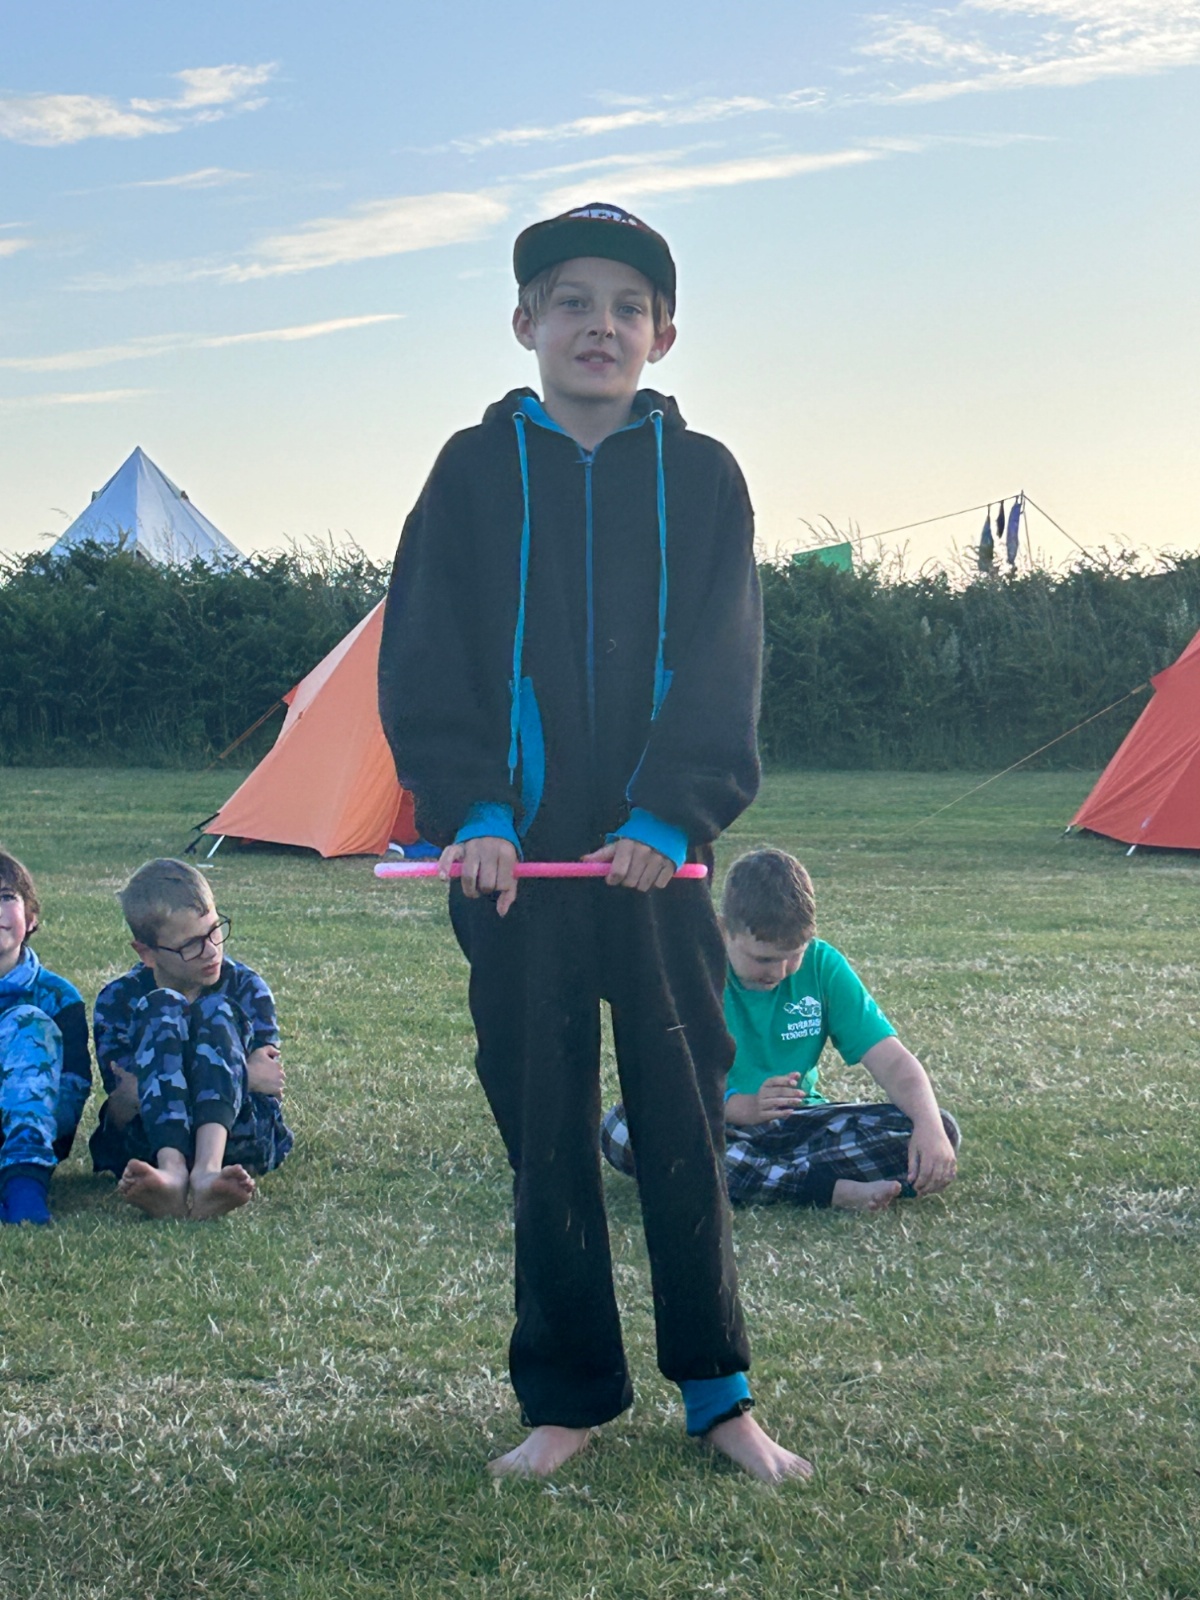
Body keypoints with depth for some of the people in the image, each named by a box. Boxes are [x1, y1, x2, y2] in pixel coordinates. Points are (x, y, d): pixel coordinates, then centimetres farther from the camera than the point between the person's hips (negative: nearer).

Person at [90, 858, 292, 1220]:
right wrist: (238, 1076, -20)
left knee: (215, 1011, -20)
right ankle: (171, 1171, -48)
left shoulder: (246, 989, 3)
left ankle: (208, 1169, -48)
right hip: (146, 1143, -1)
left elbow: (266, 1080, -7)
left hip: (237, 1139, 1)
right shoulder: (118, 1000, 0)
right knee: (161, 1008, -21)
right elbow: (120, 1109, -10)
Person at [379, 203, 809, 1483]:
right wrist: (472, 808, -11)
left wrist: (667, 816, -13)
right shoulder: (477, 469, 6)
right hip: (514, 859, 0)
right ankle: (566, 1399, 18)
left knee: (683, 1123, 5)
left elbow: (723, 668, -1)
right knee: (544, 1129, 6)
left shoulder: (700, 477, 6)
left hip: (659, 854, 0)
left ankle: (717, 1393, 19)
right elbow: (422, 657, 1)